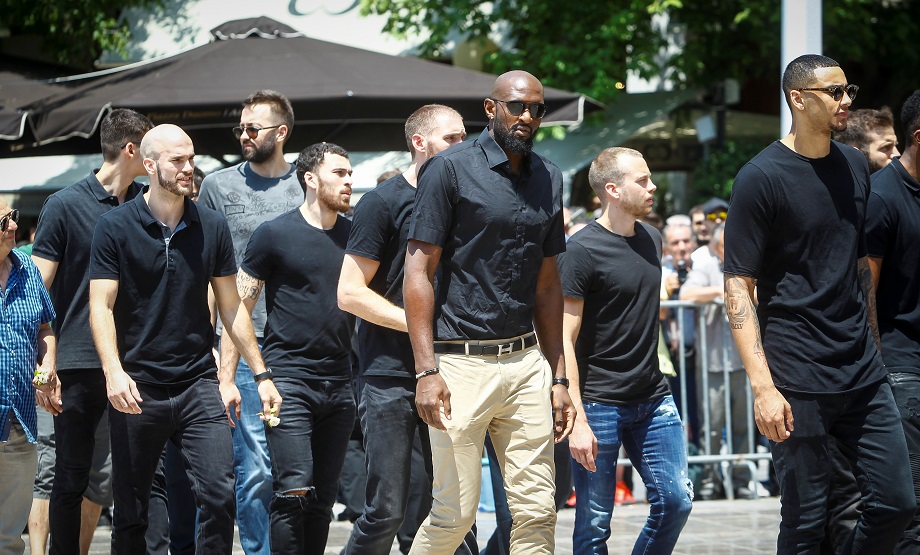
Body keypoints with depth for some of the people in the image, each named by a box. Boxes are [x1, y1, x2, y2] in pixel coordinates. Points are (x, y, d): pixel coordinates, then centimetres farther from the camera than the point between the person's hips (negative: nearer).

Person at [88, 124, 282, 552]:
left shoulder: (212, 227, 7)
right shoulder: (115, 227, -2)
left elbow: (230, 307, 12)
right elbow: (101, 305, -7)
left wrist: (261, 375, 9)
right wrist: (114, 371, -22)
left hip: (199, 386, 2)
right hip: (137, 389, -2)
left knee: (220, 496, -11)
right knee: (131, 511, 4)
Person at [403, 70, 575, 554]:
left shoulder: (548, 179, 14)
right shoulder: (450, 170, -4)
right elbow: (419, 271, -8)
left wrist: (558, 377, 13)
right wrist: (426, 369, -16)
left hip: (525, 360, 5)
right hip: (461, 363, -5)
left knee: (537, 511, 1)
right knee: (455, 513, -3)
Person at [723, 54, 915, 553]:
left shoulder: (855, 167, 11)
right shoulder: (761, 178, -8)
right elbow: (738, 287, -10)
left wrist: (873, 347, 14)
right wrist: (763, 387, -17)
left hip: (863, 374, 6)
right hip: (798, 379, -6)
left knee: (896, 503, 3)